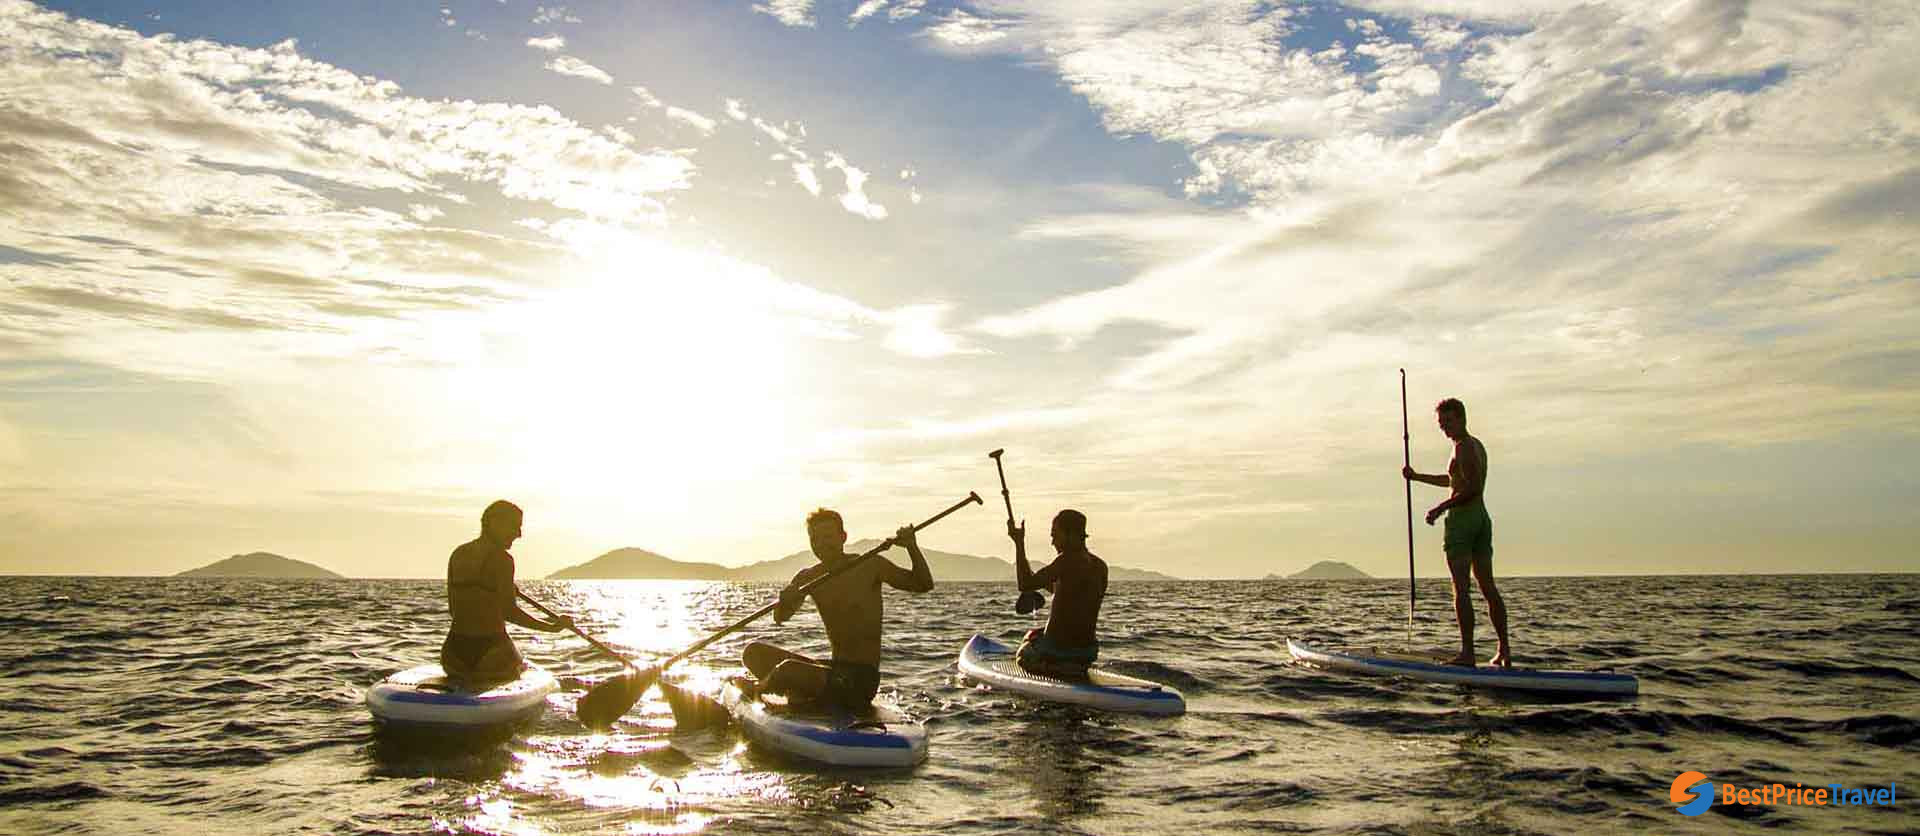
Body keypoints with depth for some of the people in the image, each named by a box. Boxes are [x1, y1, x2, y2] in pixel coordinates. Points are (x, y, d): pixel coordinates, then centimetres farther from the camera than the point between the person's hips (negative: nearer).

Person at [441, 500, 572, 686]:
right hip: (491, 654, -5)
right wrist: (552, 627, -8)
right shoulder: (502, 559, -11)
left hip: (455, 654, 6)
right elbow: (509, 611, -16)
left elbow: (453, 609, 11)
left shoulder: (458, 555, 7)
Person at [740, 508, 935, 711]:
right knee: (754, 652, 0)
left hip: (861, 679, -6)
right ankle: (800, 701, -15)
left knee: (787, 669, -27)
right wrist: (785, 601, -28)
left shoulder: (870, 566, -5)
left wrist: (912, 547, -24)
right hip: (834, 670, 7)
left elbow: (923, 584, -8)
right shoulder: (808, 578, 7)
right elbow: (780, 619, -5)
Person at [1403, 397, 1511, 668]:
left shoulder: (1463, 446, -10)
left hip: (1462, 517, -9)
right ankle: (1504, 650, 10)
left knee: (1461, 589, -8)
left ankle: (1467, 653, -11)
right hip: (1482, 518, 9)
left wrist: (1441, 508, -17)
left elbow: (1473, 487, -21)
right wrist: (1416, 477, 35)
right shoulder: (1477, 446, 20)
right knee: (1488, 587, 10)